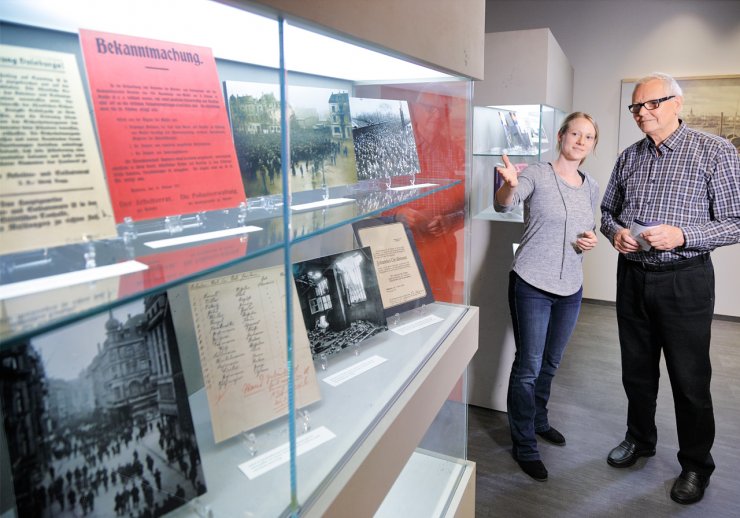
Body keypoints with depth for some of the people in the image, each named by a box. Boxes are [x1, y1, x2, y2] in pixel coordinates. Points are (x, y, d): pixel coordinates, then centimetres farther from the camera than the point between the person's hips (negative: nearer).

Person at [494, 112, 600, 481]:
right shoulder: (537, 174, -9)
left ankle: (538, 420, 43)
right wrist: (509, 185, -48)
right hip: (532, 285, -6)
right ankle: (524, 444, 17)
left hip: (570, 288, 6)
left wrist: (591, 240, -3)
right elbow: (502, 205, -25)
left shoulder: (591, 187, 10)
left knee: (550, 363, 20)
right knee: (528, 366, 0)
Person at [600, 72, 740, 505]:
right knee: (637, 369, 18)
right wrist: (615, 231, -6)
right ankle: (640, 439, 39)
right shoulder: (629, 157, 8)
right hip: (632, 276, 5)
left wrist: (681, 235, -24)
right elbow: (608, 210, 16)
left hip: (684, 279, -4)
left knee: (690, 379, 7)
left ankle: (696, 465, 28)